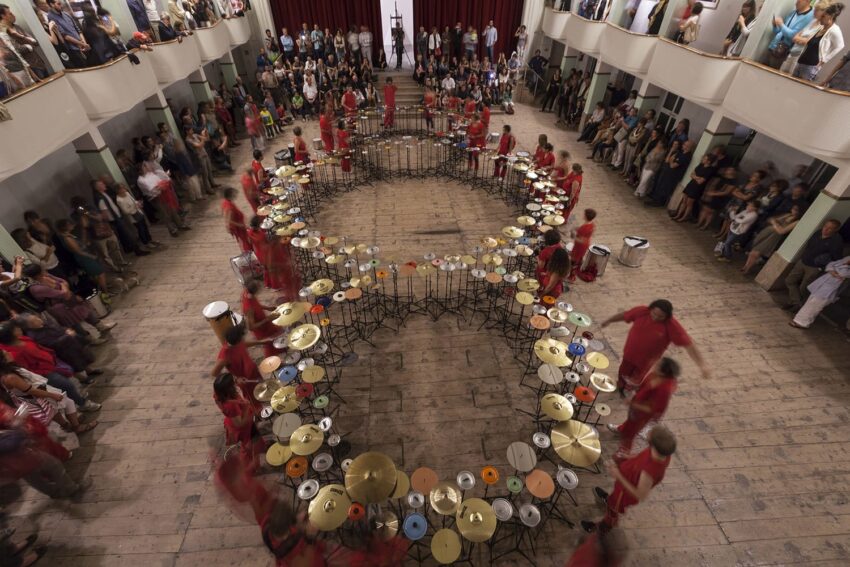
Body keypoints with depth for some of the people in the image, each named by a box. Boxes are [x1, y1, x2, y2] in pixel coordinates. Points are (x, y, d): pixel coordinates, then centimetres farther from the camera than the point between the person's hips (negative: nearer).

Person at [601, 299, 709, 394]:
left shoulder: (672, 326, -29)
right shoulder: (641, 311, -23)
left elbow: (688, 344, -31)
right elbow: (624, 315, -6)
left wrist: (702, 364, -38)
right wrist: (608, 321, 7)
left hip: (647, 360, -2)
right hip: (629, 353, 2)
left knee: (636, 380, 23)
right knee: (623, 373, 25)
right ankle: (620, 386, 57)